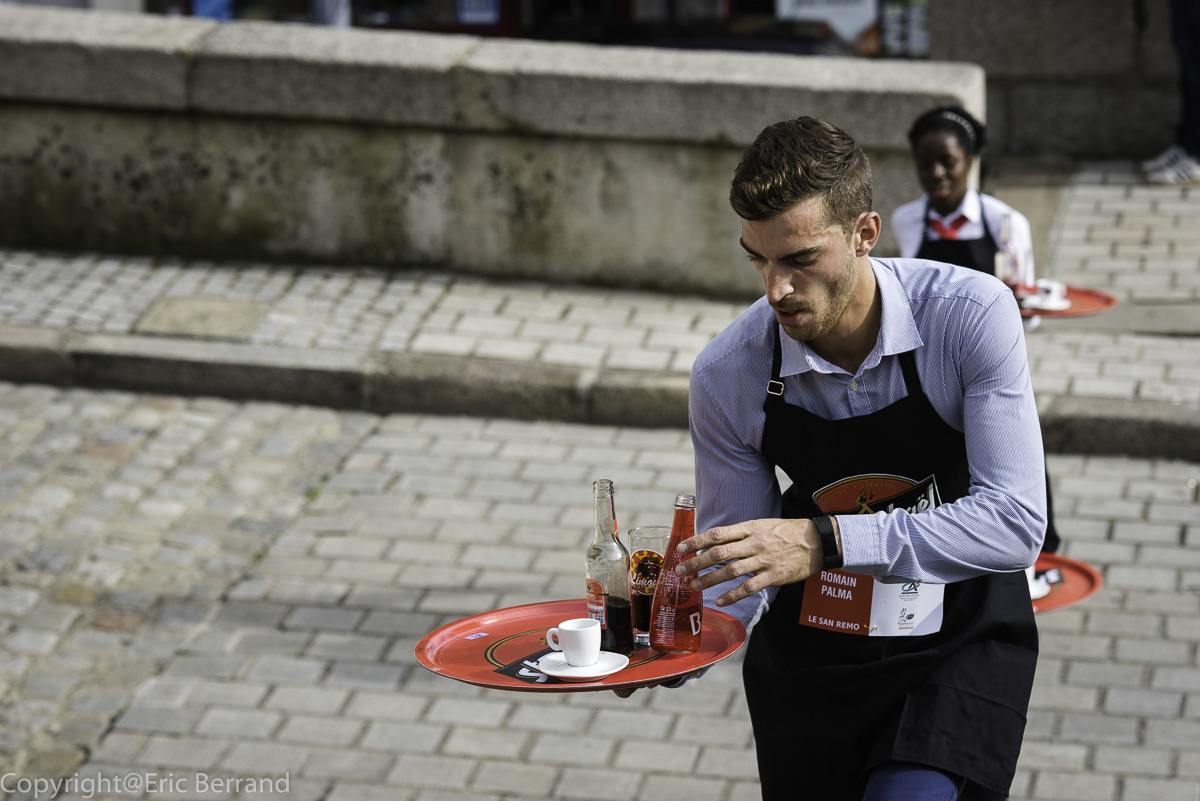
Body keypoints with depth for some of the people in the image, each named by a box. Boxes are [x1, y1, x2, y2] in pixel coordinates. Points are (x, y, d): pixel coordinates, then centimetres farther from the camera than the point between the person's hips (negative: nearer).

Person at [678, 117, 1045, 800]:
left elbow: (1014, 523, -25)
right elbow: (736, 566, -3)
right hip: (808, 660, 3)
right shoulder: (726, 376, -11)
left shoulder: (972, 314, -18)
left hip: (961, 648, -3)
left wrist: (828, 541, -33)